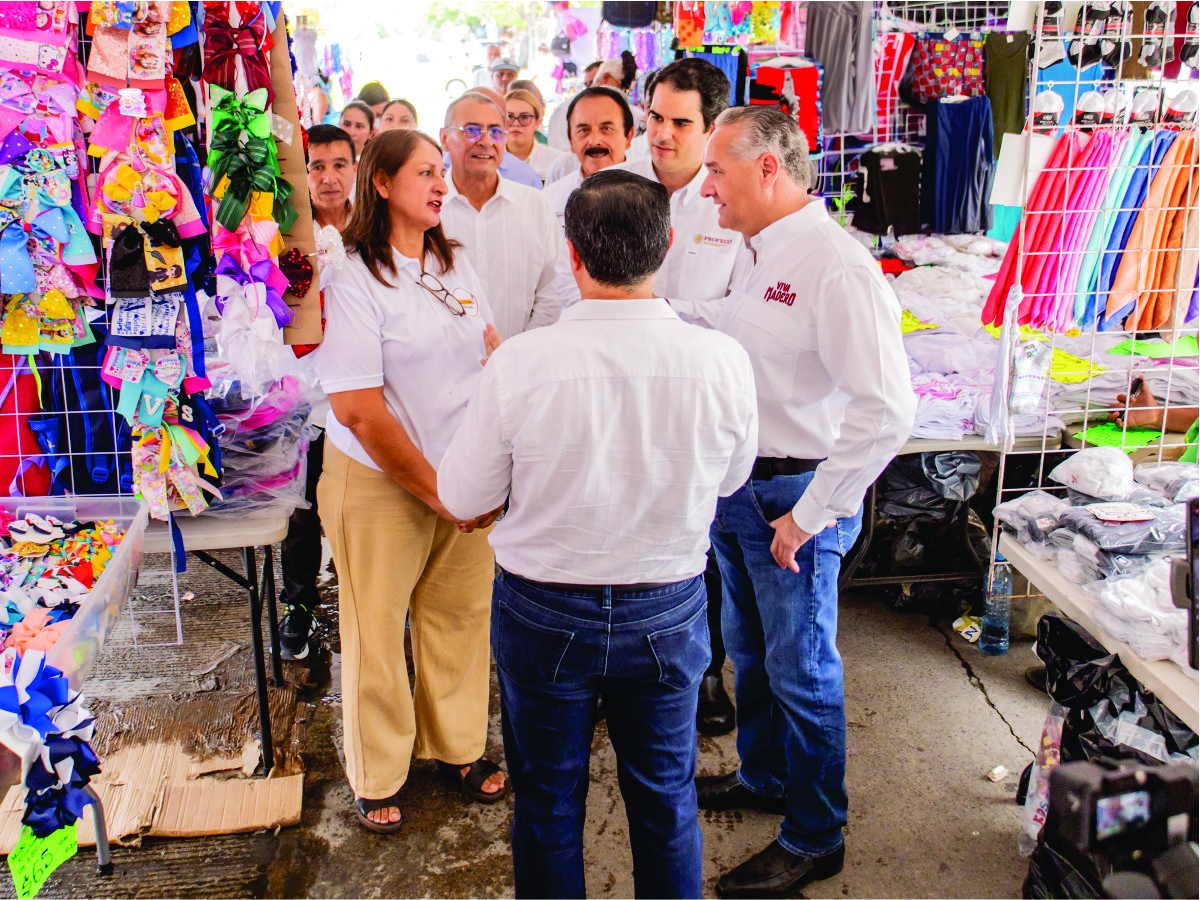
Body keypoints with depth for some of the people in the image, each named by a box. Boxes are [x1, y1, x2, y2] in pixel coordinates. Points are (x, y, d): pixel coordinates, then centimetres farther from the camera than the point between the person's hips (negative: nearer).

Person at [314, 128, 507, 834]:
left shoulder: (456, 263, 7)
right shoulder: (355, 279, -14)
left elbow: (492, 353, 10)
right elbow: (358, 410, -17)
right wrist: (437, 493, -13)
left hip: (465, 480, 5)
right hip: (382, 484, -5)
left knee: (460, 613, 14)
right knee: (379, 629, 10)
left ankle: (458, 745, 37)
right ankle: (378, 777, 31)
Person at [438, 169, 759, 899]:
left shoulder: (520, 363, -22)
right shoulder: (722, 360, -18)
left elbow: (464, 496, -9)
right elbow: (731, 478, 0)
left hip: (544, 615, -1)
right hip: (669, 612, 2)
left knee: (548, 808, 21)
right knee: (667, 800, 23)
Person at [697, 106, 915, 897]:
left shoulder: (837, 268, -21)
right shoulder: (761, 257, 9)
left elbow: (885, 411, -28)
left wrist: (808, 513, -22)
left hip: (795, 495, -9)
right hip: (736, 486, 9)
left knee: (801, 669, 6)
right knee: (748, 649, 22)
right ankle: (763, 778, 45)